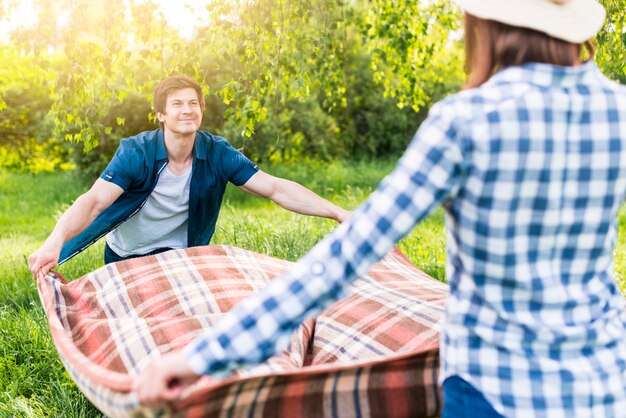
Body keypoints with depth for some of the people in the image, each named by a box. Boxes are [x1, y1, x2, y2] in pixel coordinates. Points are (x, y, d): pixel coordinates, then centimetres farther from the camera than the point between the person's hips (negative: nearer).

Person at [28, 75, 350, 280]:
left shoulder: (217, 154, -19)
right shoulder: (136, 153, -25)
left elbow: (277, 190, -23)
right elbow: (94, 201, -37)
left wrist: (339, 213, -33)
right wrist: (54, 243, -57)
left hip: (180, 256, 2)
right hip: (125, 258, -1)